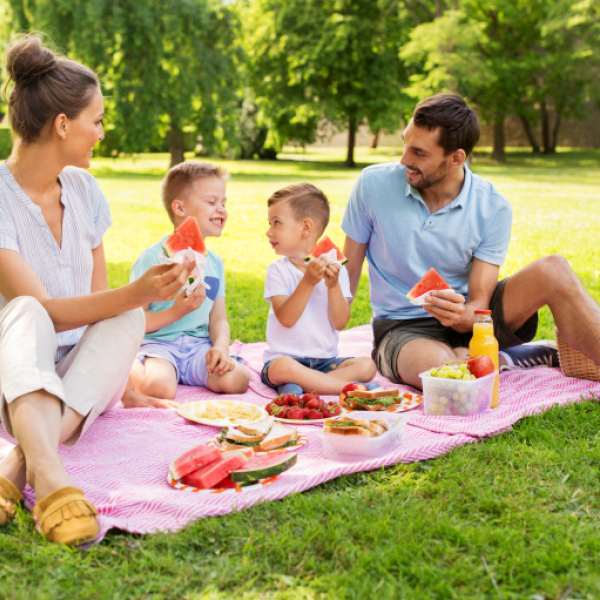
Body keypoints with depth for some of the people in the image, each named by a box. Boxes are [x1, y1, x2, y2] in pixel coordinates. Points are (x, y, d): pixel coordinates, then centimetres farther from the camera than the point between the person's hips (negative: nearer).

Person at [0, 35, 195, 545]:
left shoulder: (82, 189, 5)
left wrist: (120, 384, 6)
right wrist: (138, 293, -34)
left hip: (83, 377, 5)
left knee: (127, 317, -25)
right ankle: (48, 473, -57)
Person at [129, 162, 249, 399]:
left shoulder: (215, 262, 13)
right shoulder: (153, 258, -7)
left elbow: (218, 318, 11)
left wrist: (221, 346, -11)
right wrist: (175, 312, -23)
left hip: (198, 344, 5)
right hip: (158, 343, -5)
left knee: (236, 380, -22)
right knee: (161, 388, -35)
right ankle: (134, 369, 1)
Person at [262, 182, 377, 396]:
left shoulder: (335, 268, 3)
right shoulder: (278, 270, -1)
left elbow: (340, 322, -5)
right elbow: (286, 319, -15)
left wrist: (333, 285, -18)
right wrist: (307, 282, -23)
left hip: (326, 360, 3)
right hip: (286, 356, -3)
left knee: (367, 365, -21)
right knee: (283, 367, -37)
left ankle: (294, 387, -26)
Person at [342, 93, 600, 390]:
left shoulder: (493, 208, -10)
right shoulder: (373, 184, -10)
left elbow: (480, 302, -11)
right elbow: (349, 271, -2)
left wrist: (461, 315, -35)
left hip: (467, 321, 2)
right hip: (403, 327, -1)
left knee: (553, 271, -24)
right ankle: (504, 359, -12)